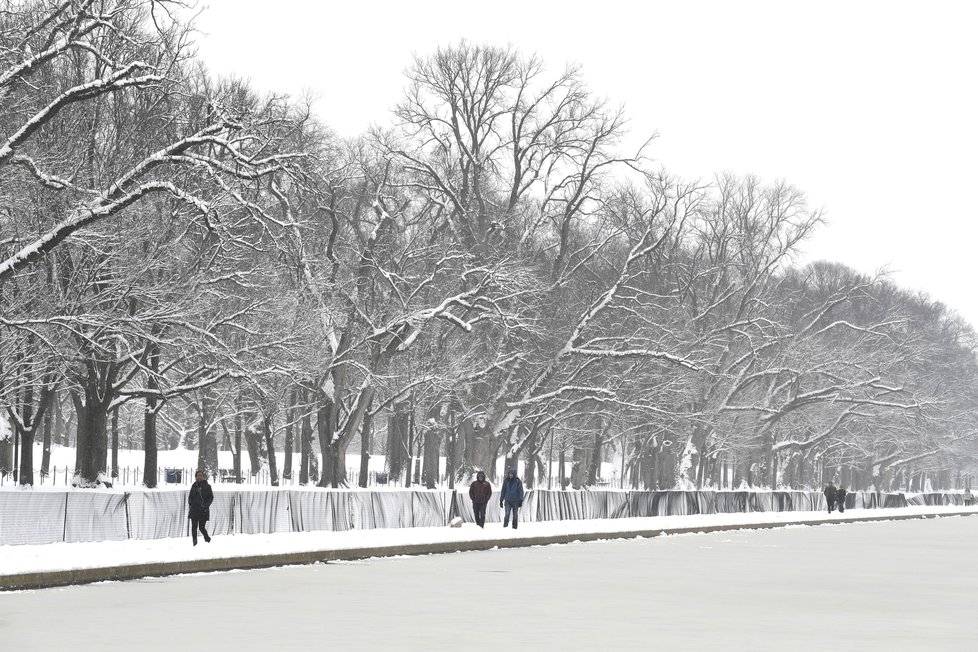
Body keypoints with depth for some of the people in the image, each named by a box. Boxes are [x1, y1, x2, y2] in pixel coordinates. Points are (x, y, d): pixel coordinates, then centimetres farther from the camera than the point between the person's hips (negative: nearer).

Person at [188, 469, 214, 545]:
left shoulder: (207, 486, -3)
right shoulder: (194, 486, 5)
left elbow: (211, 497, 0)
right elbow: (190, 497, 14)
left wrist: (206, 505, -13)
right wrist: (190, 503, -5)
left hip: (203, 510, -3)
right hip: (194, 510, 3)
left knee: (201, 527, 0)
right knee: (194, 527, -6)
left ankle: (207, 538, 28)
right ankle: (194, 542, 4)